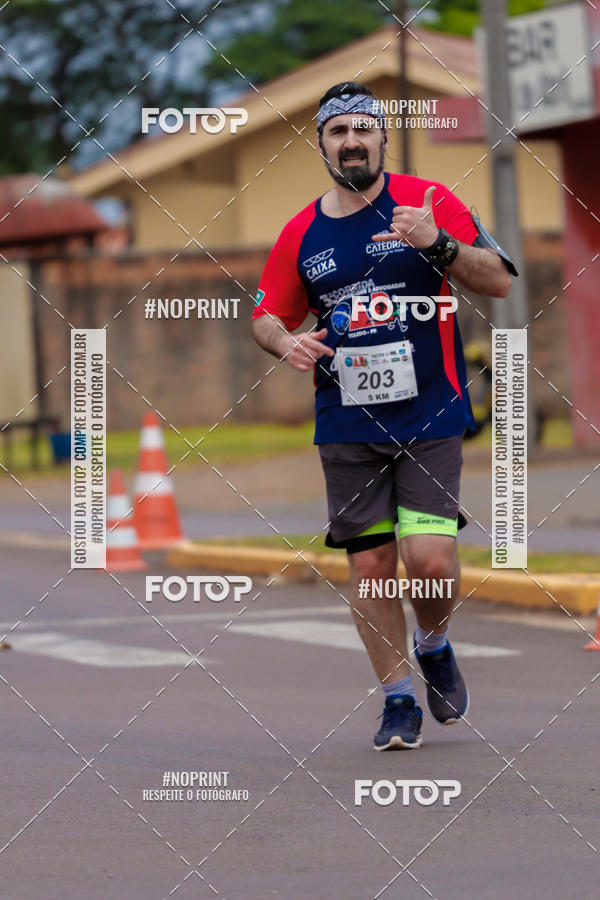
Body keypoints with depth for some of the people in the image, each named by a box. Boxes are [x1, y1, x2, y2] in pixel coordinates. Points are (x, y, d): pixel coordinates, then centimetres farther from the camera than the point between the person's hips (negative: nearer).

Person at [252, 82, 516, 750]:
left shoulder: (428, 201, -2)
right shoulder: (301, 233, 7)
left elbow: (499, 282, -6)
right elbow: (267, 315, 18)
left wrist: (439, 244, -23)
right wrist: (286, 342, -5)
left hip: (430, 419, -3)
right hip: (346, 428, 3)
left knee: (431, 559, -13)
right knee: (369, 565, 1)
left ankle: (433, 645, 18)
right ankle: (399, 699, 14)